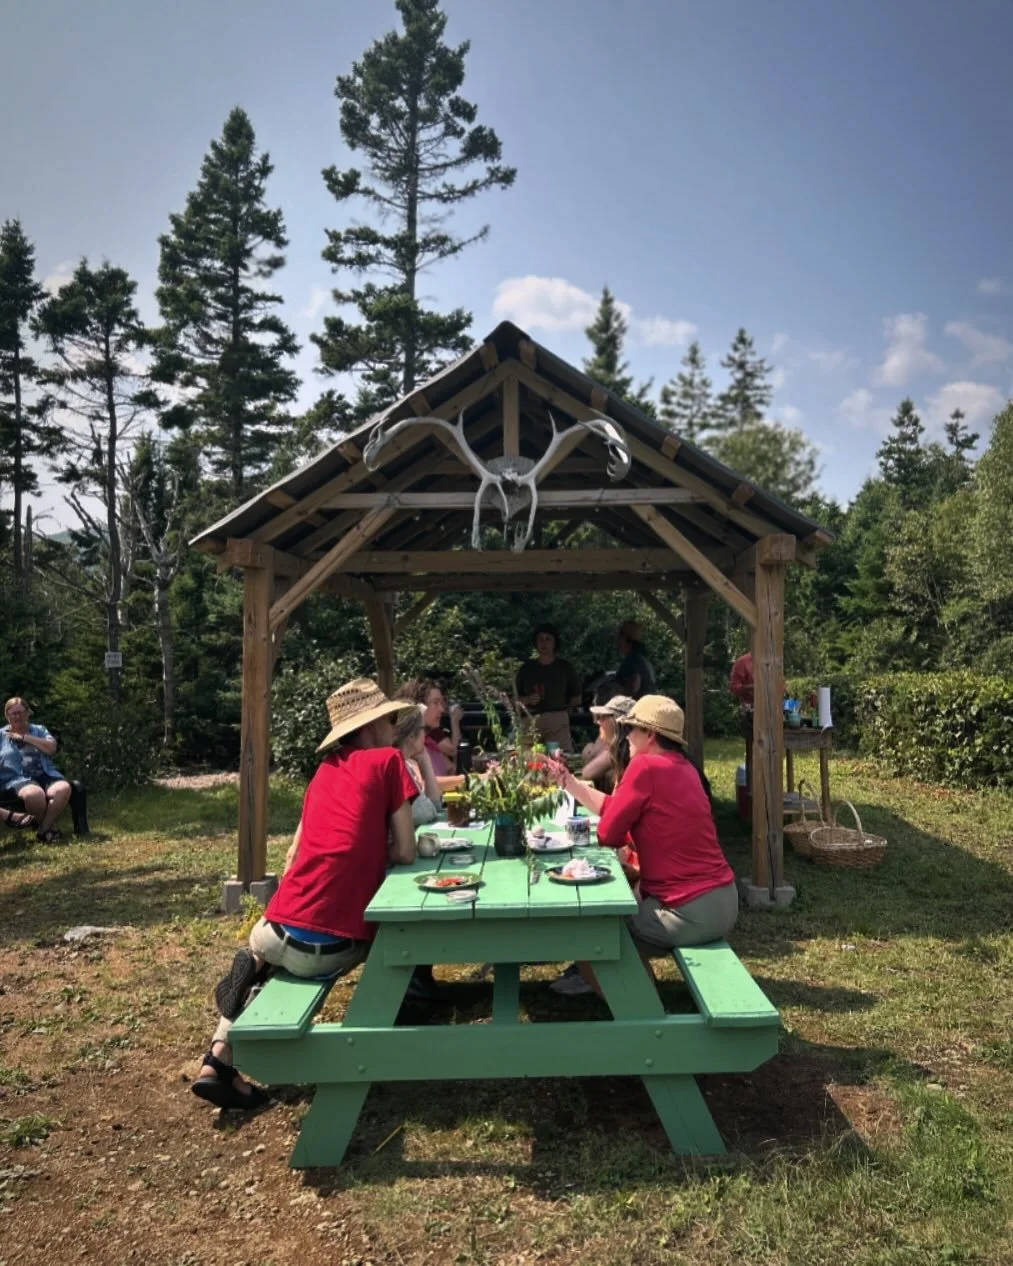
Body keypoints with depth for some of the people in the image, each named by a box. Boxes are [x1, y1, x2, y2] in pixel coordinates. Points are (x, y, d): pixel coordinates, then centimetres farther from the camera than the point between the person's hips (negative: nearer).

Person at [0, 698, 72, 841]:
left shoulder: (39, 730, 21)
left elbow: (51, 748, 3)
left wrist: (24, 737, 0)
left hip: (45, 775, 2)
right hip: (17, 778, -2)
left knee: (63, 789, -33)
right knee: (34, 794, -40)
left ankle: (43, 830, -17)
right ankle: (50, 827, -12)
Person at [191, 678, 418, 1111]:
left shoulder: (325, 768, 16)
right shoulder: (388, 761, -1)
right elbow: (405, 854, 0)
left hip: (281, 932, 5)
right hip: (333, 948, -5)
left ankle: (218, 1061, 13)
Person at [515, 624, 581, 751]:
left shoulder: (565, 667, 10)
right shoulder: (526, 668, 14)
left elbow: (576, 698, 16)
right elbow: (516, 699, 15)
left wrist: (562, 709, 6)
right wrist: (528, 700, -3)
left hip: (558, 721, -1)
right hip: (531, 721, 1)